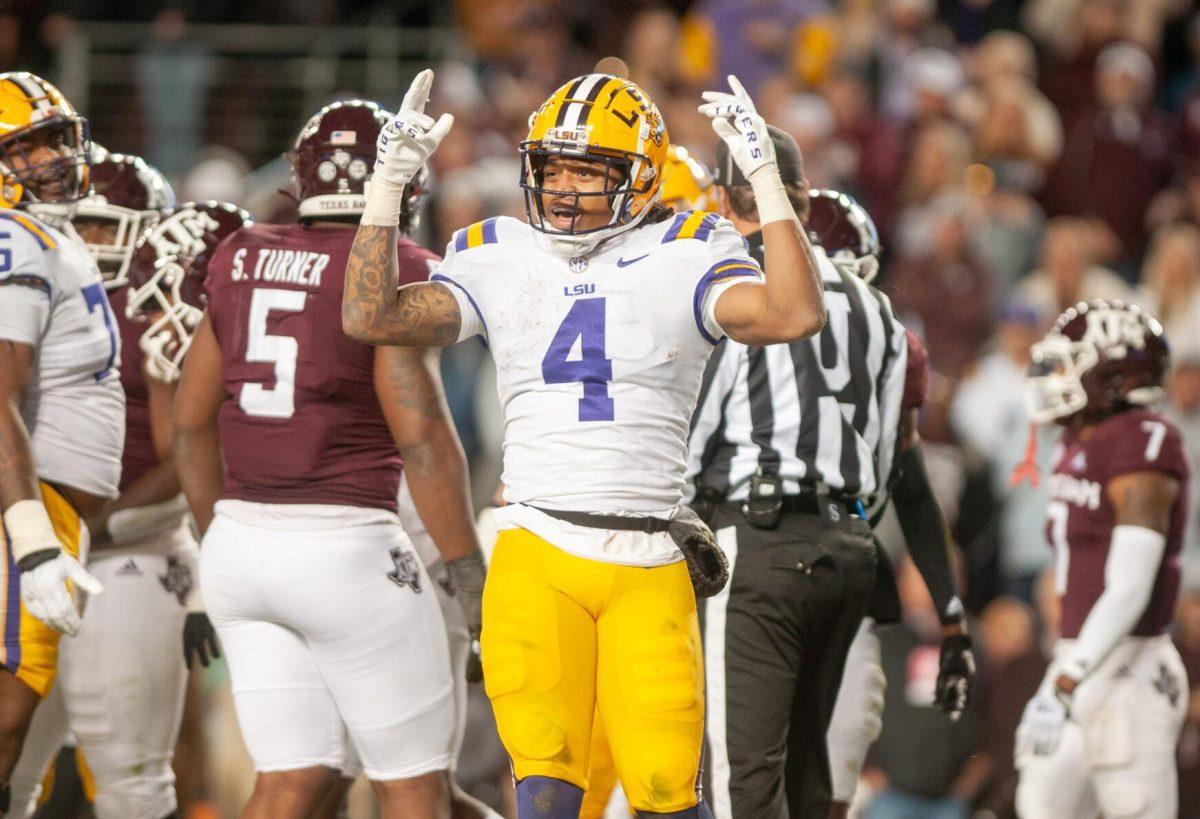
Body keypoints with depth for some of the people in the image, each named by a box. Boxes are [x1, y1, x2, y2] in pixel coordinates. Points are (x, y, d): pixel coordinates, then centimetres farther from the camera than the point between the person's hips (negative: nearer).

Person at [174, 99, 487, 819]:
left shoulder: (245, 262, 8)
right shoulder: (394, 272, -10)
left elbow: (193, 421, 14)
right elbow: (421, 435, -16)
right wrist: (471, 576, -10)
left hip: (242, 544, 6)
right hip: (346, 550, -6)